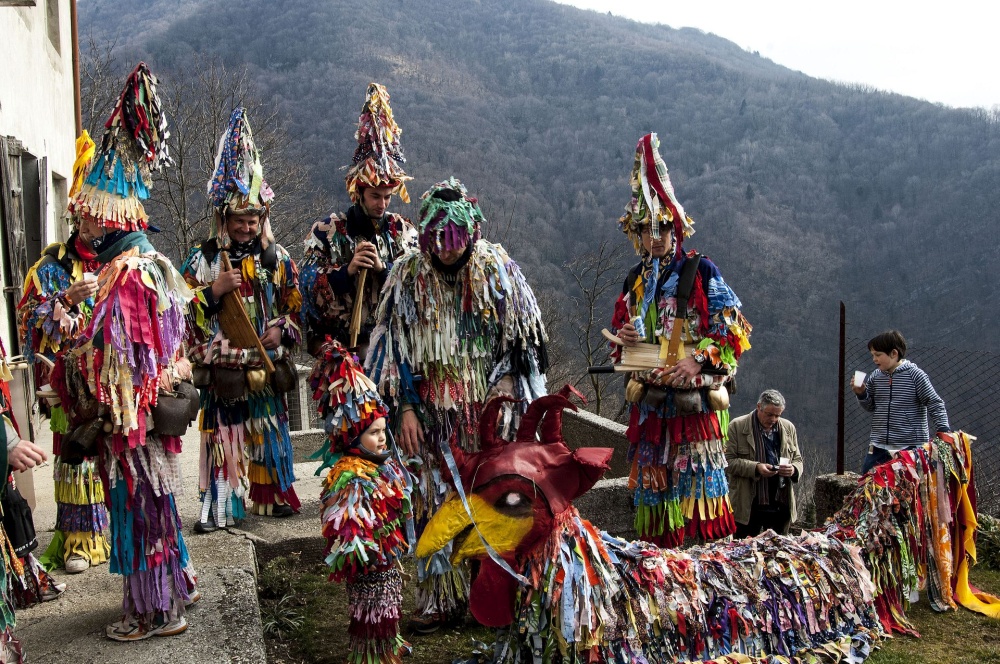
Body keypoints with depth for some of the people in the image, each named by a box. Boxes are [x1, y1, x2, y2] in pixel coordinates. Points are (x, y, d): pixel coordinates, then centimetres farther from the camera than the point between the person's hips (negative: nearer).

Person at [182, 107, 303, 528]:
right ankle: (218, 506, 8)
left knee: (271, 431, 12)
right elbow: (183, 309, -3)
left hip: (268, 364, 3)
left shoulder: (276, 257, 6)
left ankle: (273, 496, 25)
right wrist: (214, 290, -17)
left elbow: (296, 307, 10)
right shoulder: (204, 257, 0)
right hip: (222, 368, -2)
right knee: (223, 434, 0)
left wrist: (283, 331, -7)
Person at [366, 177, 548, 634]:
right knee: (435, 500, 3)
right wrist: (406, 409, -3)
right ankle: (441, 598, 16)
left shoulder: (499, 270, -2)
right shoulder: (408, 277, -1)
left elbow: (521, 344, 3)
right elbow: (396, 349, 2)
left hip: (489, 412, 0)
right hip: (433, 416, 1)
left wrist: (501, 392, -8)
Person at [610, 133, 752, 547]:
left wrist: (697, 360, -19)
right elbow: (621, 331, 21)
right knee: (652, 481, 7)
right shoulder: (635, 280, 14)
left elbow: (732, 328, -7)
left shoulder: (701, 271, -3)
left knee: (696, 480, -6)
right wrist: (624, 339, -3)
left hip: (692, 398, -5)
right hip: (649, 401, 5)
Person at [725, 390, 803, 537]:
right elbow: (728, 461, -8)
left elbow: (797, 459, 17)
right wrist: (755, 468, -21)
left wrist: (794, 469, -6)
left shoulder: (788, 428, 10)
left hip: (781, 506, 4)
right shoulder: (737, 427, -5)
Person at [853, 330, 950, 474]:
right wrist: (861, 394, -3)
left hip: (910, 447, -5)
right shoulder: (875, 377, 6)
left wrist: (943, 432, -13)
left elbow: (935, 405, -5)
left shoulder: (915, 375, -8)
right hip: (879, 446, 5)